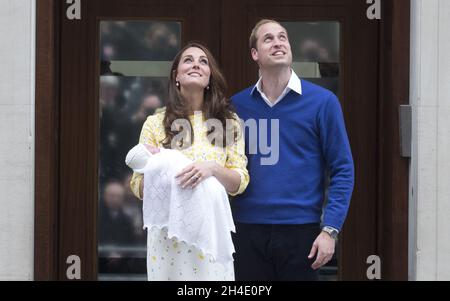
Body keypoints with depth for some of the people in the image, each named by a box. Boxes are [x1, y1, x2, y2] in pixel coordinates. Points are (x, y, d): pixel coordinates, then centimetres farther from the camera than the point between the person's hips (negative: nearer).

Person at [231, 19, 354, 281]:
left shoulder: (322, 102, -1)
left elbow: (342, 169, -2)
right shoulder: (237, 105, 6)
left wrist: (330, 229, -11)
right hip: (247, 230, 2)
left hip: (301, 230, -2)